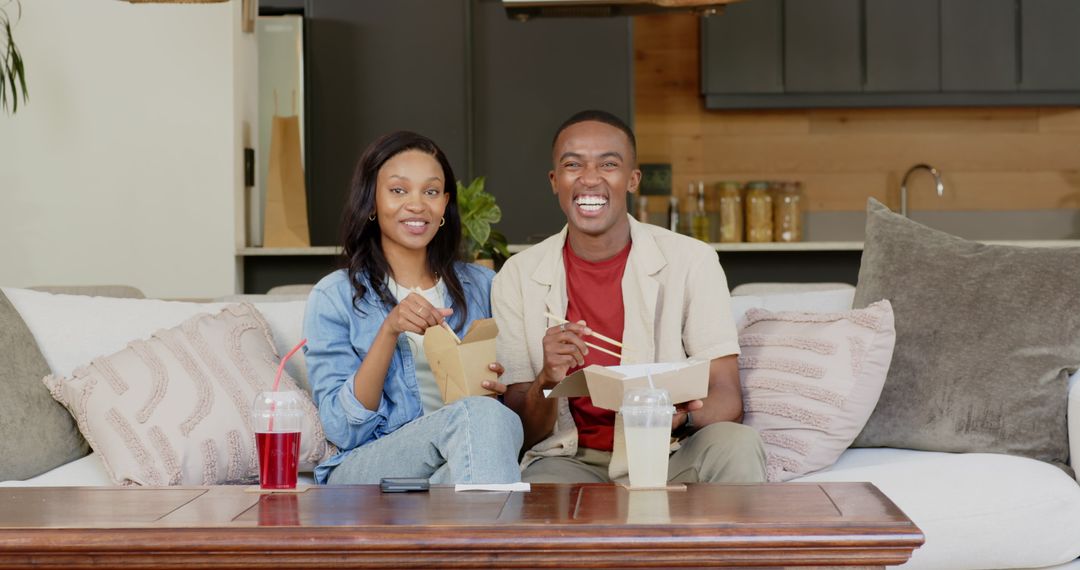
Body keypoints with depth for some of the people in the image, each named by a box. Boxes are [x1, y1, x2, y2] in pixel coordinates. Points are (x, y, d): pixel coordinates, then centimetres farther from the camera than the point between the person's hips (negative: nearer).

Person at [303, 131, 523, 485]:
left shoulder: (481, 286, 15)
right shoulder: (333, 297, 4)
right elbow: (343, 430, -4)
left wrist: (501, 388, -7)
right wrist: (389, 331, -16)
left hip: (462, 465, 3)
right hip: (364, 471, -3)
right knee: (480, 415, -34)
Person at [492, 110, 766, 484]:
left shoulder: (692, 261, -2)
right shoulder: (517, 277, 1)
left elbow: (727, 400, -7)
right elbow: (522, 433, 0)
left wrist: (681, 415, -31)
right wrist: (548, 380, -24)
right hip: (571, 460, -2)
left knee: (738, 446, -30)